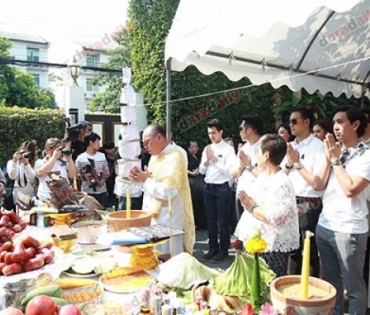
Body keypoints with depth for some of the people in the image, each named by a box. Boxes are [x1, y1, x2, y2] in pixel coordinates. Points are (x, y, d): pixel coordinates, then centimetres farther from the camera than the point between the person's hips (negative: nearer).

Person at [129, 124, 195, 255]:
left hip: (168, 221, -9)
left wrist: (145, 180, -14)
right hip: (155, 216, 9)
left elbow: (167, 191, -25)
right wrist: (142, 179, -1)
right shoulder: (155, 157, 11)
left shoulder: (174, 157, -18)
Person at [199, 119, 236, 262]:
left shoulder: (228, 149, -7)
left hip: (222, 188, -6)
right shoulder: (207, 149, 10)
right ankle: (212, 248, 27)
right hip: (208, 187, 6)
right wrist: (206, 160, -7)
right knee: (211, 220, 14)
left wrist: (214, 159, -14)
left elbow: (230, 171, -17)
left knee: (222, 221, 3)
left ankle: (223, 250, 16)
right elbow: (201, 171, 11)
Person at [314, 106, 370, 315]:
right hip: (324, 225, 7)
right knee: (330, 280, 20)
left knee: (353, 284, 9)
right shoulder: (336, 151, 9)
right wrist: (329, 158, -5)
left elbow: (350, 190, -20)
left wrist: (336, 160, -12)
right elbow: (319, 185, 5)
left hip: (349, 230, -6)